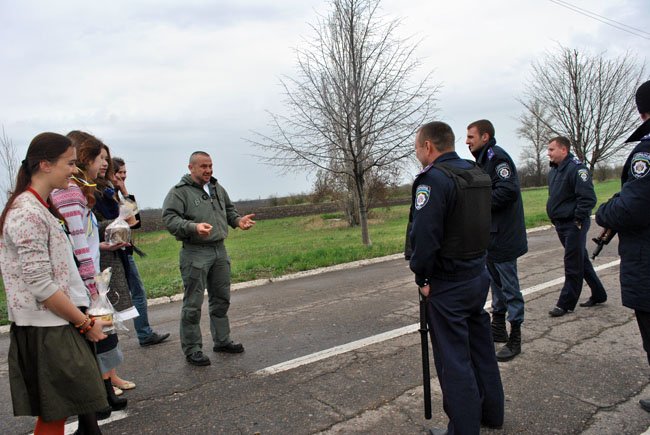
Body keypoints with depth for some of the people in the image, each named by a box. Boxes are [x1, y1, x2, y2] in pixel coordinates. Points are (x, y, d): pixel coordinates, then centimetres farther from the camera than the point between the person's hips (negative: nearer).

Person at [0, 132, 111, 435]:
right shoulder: (28, 213, -18)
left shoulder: (39, 207, 12)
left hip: (59, 325, 9)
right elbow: (40, 285, -21)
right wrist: (85, 323, -13)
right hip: (45, 331, -9)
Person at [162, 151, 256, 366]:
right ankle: (192, 350, 14)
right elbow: (169, 218, -17)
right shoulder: (179, 192, -9)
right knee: (193, 304, 1)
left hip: (220, 250, 7)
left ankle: (222, 341, 31)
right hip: (195, 253, -7)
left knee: (221, 299, 16)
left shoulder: (218, 189, 12)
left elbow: (229, 210, 23)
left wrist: (238, 220, 2)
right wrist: (194, 227, -32)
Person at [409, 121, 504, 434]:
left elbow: (424, 237, -24)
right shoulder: (479, 174, 8)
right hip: (479, 275, 9)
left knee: (453, 360, 4)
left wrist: (422, 278, -11)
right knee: (481, 347, 22)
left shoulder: (433, 179, -20)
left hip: (448, 285, -9)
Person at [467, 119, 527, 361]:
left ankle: (515, 338, 12)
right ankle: (498, 327, 33)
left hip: (503, 237, -10)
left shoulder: (496, 156, -15)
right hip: (490, 235, 10)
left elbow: (508, 190, -26)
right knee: (496, 282, 19)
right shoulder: (483, 160, 16)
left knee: (509, 287, 0)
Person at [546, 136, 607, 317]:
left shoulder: (577, 169, -17)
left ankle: (566, 303, 7)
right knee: (581, 261, 18)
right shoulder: (554, 170, 11)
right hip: (561, 225, 9)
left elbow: (588, 198, -22)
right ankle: (598, 295, 31)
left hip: (574, 225, -9)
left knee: (573, 265, -1)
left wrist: (578, 220, -19)